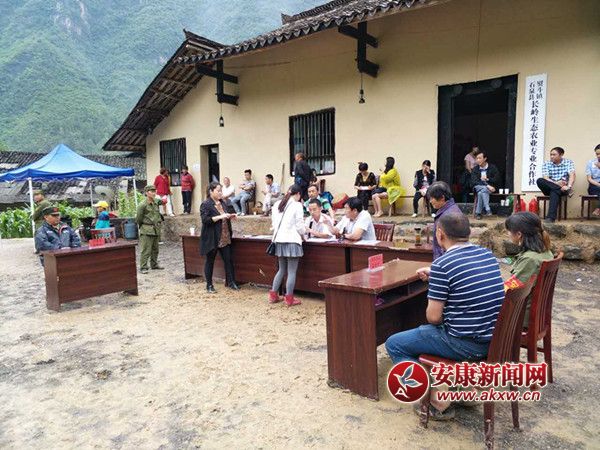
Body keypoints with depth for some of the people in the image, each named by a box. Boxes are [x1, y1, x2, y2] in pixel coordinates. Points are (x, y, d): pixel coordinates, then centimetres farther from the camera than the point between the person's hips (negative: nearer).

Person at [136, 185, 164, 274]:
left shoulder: (156, 202, 7)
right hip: (147, 231, -7)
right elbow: (138, 219, -6)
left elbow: (160, 201, 35)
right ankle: (143, 267, -1)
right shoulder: (142, 205, -13)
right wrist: (143, 226, 5)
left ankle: (154, 265, 27)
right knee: (145, 250, -7)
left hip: (156, 229, 7)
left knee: (155, 249, 15)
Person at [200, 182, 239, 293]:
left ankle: (230, 282, 17)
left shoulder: (222, 203, 13)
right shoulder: (205, 204, -10)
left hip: (225, 238, 7)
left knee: (229, 260, 6)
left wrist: (230, 217, 3)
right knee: (210, 261, 6)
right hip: (211, 239, -6)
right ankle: (209, 285, 16)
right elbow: (205, 220, -21)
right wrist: (220, 217, -24)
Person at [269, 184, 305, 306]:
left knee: (282, 269, 18)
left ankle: (273, 295, 20)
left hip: (279, 240, 7)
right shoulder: (297, 205, -8)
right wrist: (304, 233, 12)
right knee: (291, 271, 1)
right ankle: (289, 299, 4)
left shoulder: (277, 204, 10)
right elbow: (299, 226, -8)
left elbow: (274, 223, 12)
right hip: (291, 241, -6)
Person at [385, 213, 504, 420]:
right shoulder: (487, 254, 3)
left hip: (466, 344, -8)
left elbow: (433, 317, -16)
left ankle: (437, 401, 2)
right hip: (493, 338, 8)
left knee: (393, 344, 5)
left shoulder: (442, 264, -19)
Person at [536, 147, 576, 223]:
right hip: (550, 187, 2)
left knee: (554, 192, -37)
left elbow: (572, 175, -11)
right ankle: (566, 191, -31)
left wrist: (568, 186, -30)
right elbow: (545, 178, -8)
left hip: (563, 187, -2)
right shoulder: (546, 164, 6)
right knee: (539, 180, -29)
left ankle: (551, 217, -43)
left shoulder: (568, 162, 4)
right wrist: (556, 183, -25)